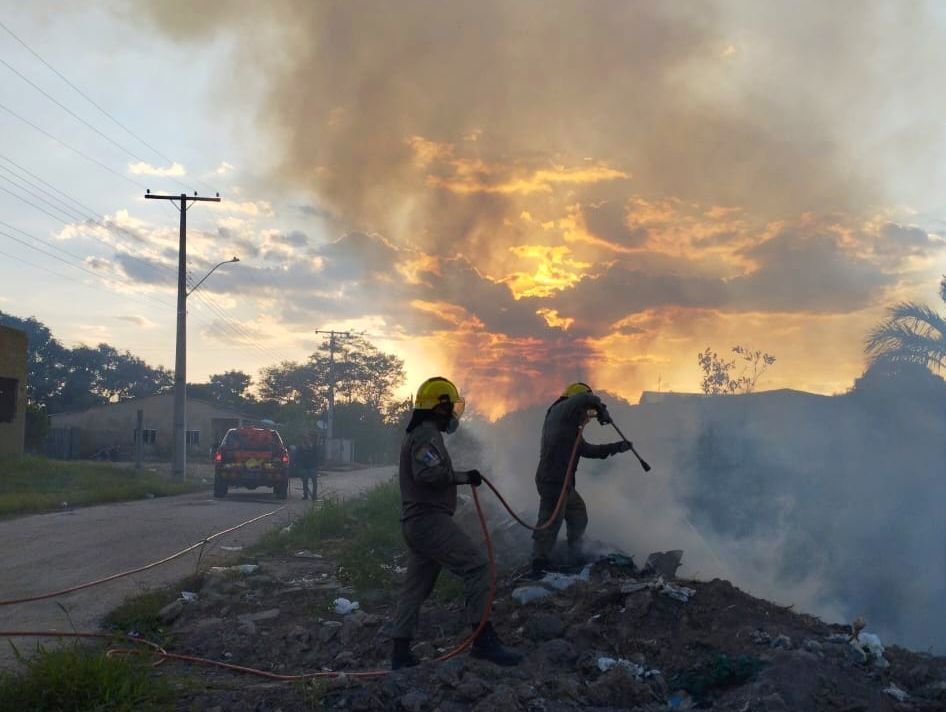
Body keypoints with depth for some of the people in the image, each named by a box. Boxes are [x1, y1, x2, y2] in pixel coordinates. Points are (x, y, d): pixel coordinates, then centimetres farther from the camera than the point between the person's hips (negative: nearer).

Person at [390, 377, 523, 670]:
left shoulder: (416, 434, 22)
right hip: (430, 521, -11)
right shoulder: (427, 433, -12)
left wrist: (459, 477, 24)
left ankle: (400, 652, 14)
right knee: (477, 564, -13)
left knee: (416, 586, 12)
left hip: (415, 522, 11)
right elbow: (428, 472, -27)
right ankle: (483, 639, -16)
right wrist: (463, 476, -18)